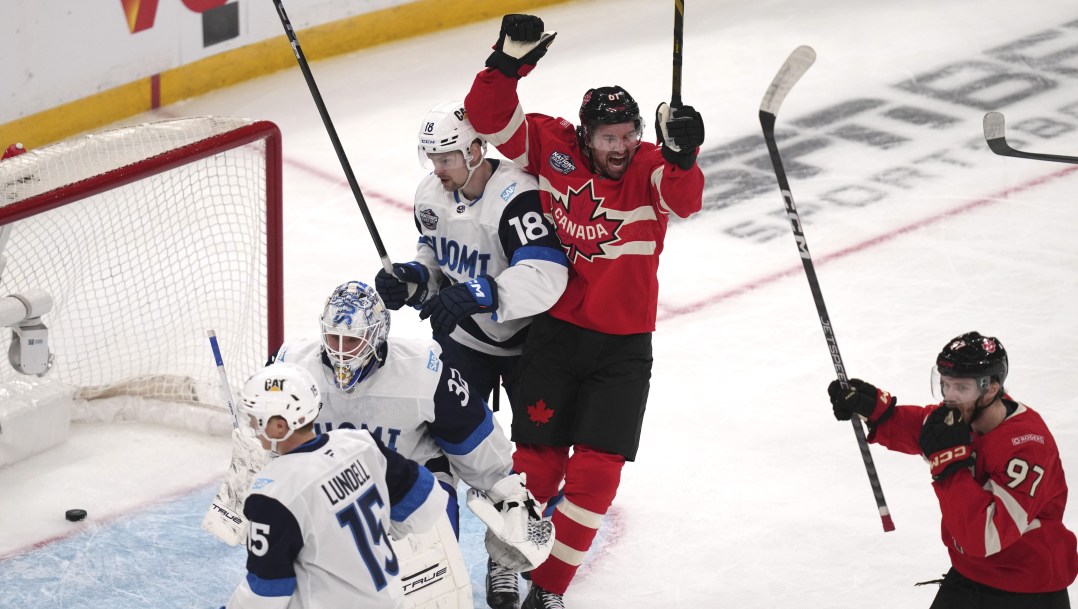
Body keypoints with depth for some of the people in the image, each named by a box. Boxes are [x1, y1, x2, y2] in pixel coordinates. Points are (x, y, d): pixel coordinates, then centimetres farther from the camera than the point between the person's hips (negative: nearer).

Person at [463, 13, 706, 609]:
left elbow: (684, 201, -30)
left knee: (595, 472, -4)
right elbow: (489, 119, -10)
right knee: (536, 459, 4)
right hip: (553, 331, 0)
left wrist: (680, 154, -50)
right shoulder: (554, 146, -6)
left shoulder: (650, 168, -10)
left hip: (622, 347, 0)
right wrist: (509, 63, -26)